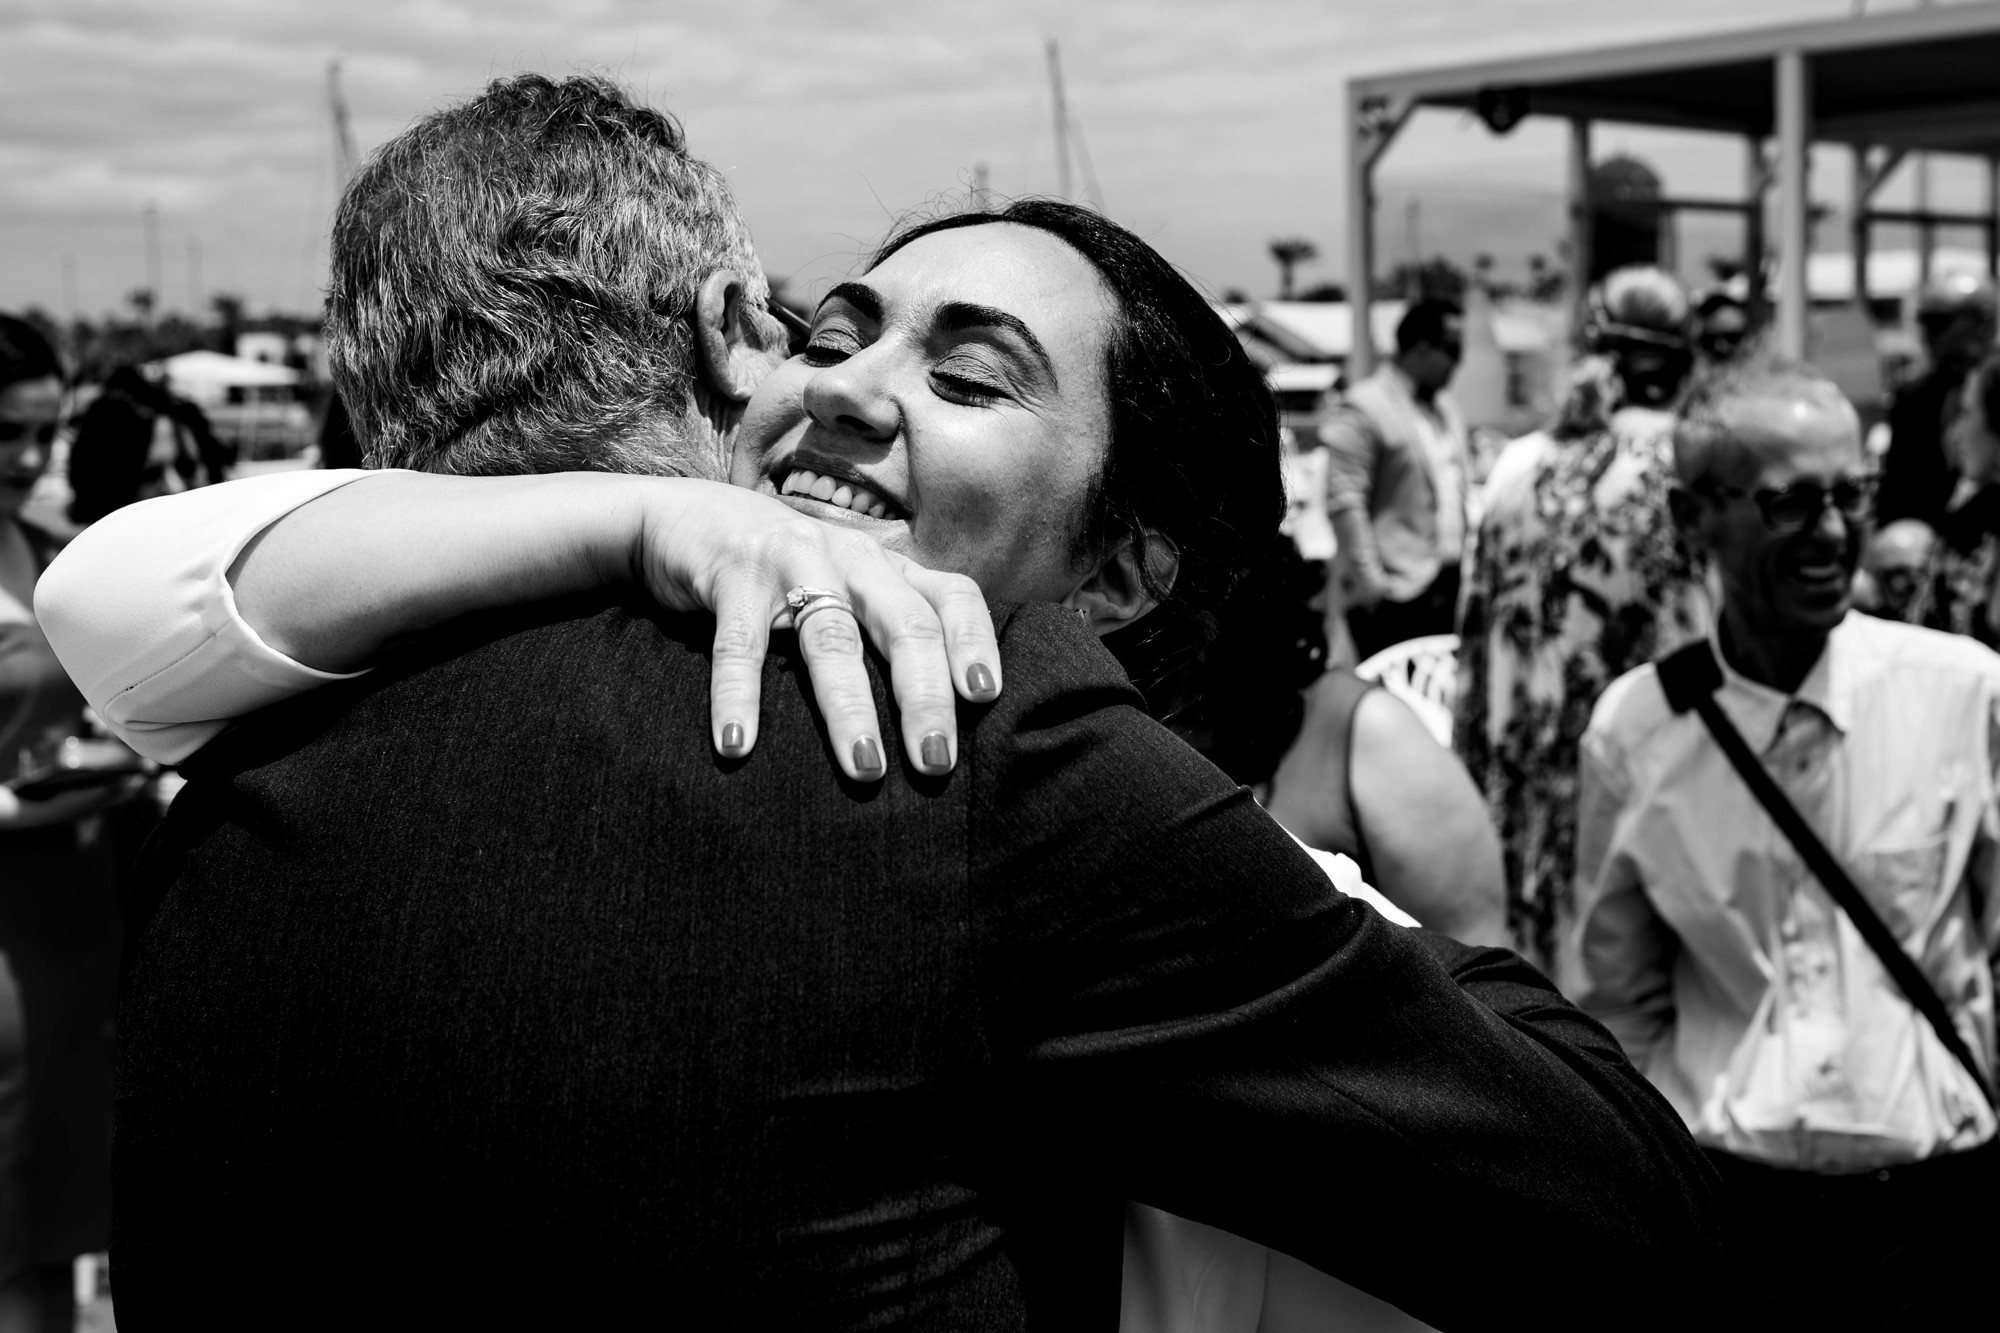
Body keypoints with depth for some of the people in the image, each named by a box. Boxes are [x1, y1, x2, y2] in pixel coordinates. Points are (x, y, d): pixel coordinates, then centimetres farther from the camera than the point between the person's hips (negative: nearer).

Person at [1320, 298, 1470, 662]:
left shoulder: (1445, 407, 18)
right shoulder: (1364, 409, -8)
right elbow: (1343, 502, -14)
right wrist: (1369, 580, -17)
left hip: (1451, 586, 8)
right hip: (1394, 595, -8)